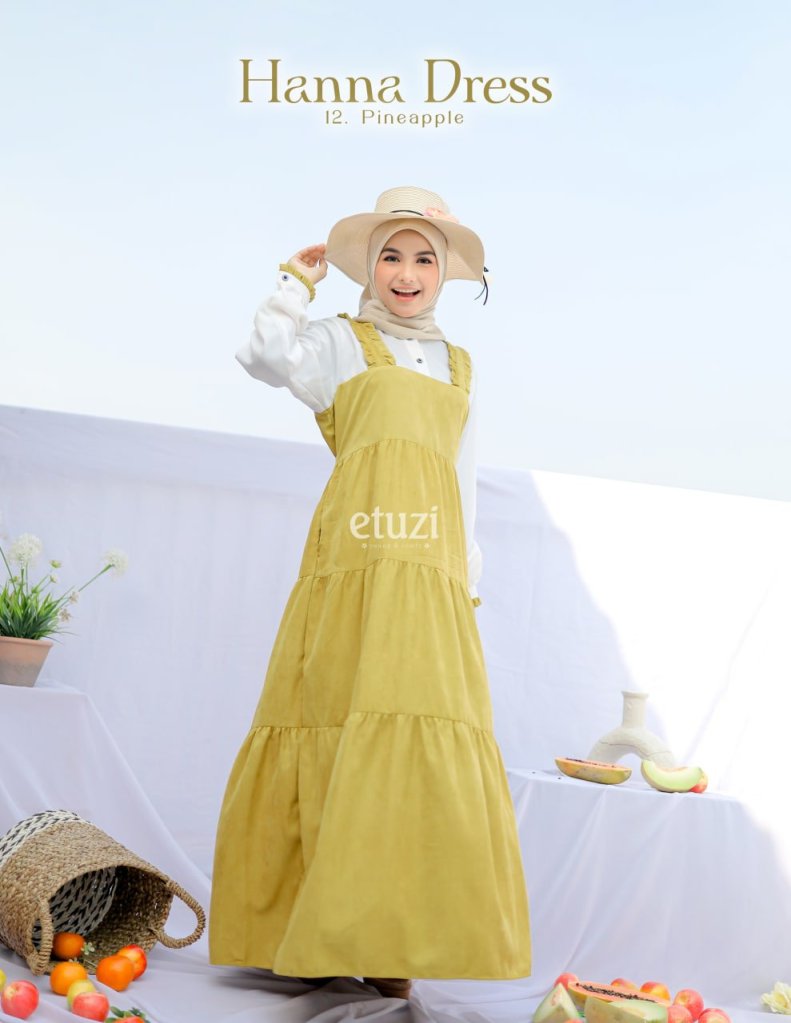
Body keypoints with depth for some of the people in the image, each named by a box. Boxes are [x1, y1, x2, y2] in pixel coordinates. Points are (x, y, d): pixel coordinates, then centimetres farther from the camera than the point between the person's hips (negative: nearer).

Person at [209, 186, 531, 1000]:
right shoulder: (342, 341, 14)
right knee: (343, 726, -9)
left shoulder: (460, 367, 26)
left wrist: (467, 578, 16)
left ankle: (387, 943, 3)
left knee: (424, 740, -4)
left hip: (433, 570, 4)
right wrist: (299, 280, 5)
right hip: (357, 558, -4)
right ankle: (307, 935, -1)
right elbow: (266, 357, -7)